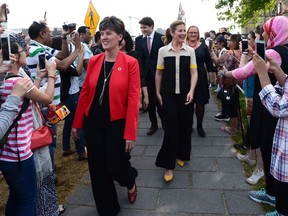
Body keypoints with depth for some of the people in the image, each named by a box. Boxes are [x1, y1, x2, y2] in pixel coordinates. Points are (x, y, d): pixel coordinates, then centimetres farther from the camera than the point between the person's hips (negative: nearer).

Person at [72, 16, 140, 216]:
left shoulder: (130, 63, -9)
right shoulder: (94, 61, 3)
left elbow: (133, 99, -12)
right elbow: (85, 92, 5)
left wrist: (130, 133, -15)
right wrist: (77, 123, 7)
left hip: (117, 124, -4)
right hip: (93, 123, 4)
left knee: (116, 167, 4)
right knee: (98, 169, 12)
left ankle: (131, 183, 43)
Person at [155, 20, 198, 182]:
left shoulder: (190, 51, 2)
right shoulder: (163, 50, 0)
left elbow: (194, 73, 0)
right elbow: (159, 73, 6)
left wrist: (191, 91, -13)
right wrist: (158, 92, 6)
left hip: (185, 94, 2)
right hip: (168, 95, -1)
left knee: (185, 126, 9)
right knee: (171, 127, -3)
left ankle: (181, 155, 32)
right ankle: (169, 165, 6)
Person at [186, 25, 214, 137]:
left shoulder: (203, 46, 5)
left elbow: (208, 62, 7)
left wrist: (211, 73, 2)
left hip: (200, 78, 1)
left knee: (200, 103, 3)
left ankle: (199, 126, 19)